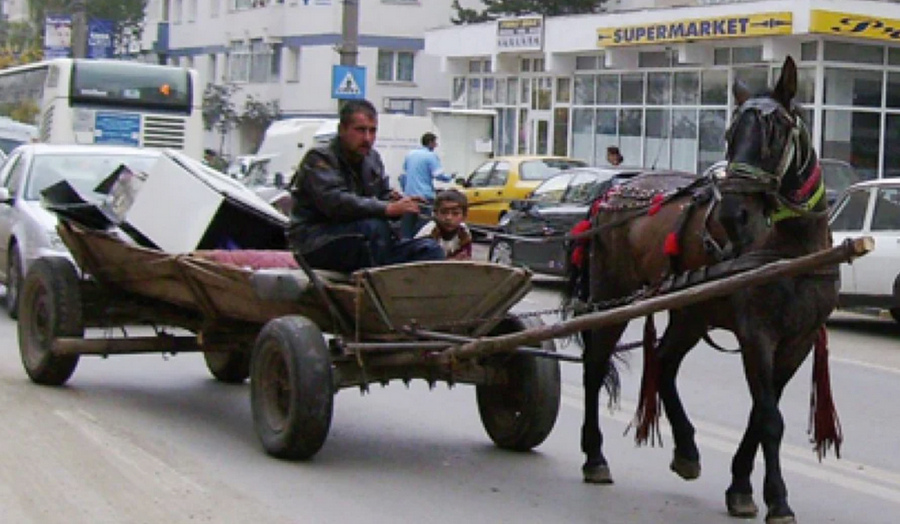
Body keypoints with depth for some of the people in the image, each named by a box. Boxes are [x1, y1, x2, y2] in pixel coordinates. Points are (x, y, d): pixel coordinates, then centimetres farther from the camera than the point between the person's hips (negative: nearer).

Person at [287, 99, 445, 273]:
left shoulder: (372, 158, 14)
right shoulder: (318, 159, -11)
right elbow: (335, 202, -27)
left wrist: (397, 201, -11)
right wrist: (387, 208, -35)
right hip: (317, 244, -8)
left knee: (430, 250, -7)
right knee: (374, 226, -35)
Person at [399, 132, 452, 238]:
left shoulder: (410, 154, 14)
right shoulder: (431, 156, -6)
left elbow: (403, 175, 19)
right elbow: (437, 174, -12)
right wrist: (449, 178, 6)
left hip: (409, 195, 6)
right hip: (424, 196, -6)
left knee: (407, 226, 9)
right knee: (423, 225, -6)